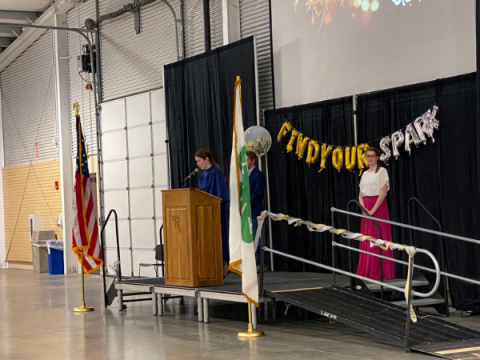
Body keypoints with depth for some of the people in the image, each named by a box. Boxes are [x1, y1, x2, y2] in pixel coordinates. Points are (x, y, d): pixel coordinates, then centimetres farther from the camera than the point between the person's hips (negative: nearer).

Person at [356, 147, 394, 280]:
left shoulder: (382, 171, -3)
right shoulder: (365, 174, 15)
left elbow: (383, 193, -12)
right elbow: (361, 195, 14)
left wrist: (373, 210, -17)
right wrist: (364, 208, -5)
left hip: (378, 208, -6)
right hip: (366, 209, 6)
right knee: (366, 241, 5)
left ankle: (381, 272, -5)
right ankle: (367, 271, 9)